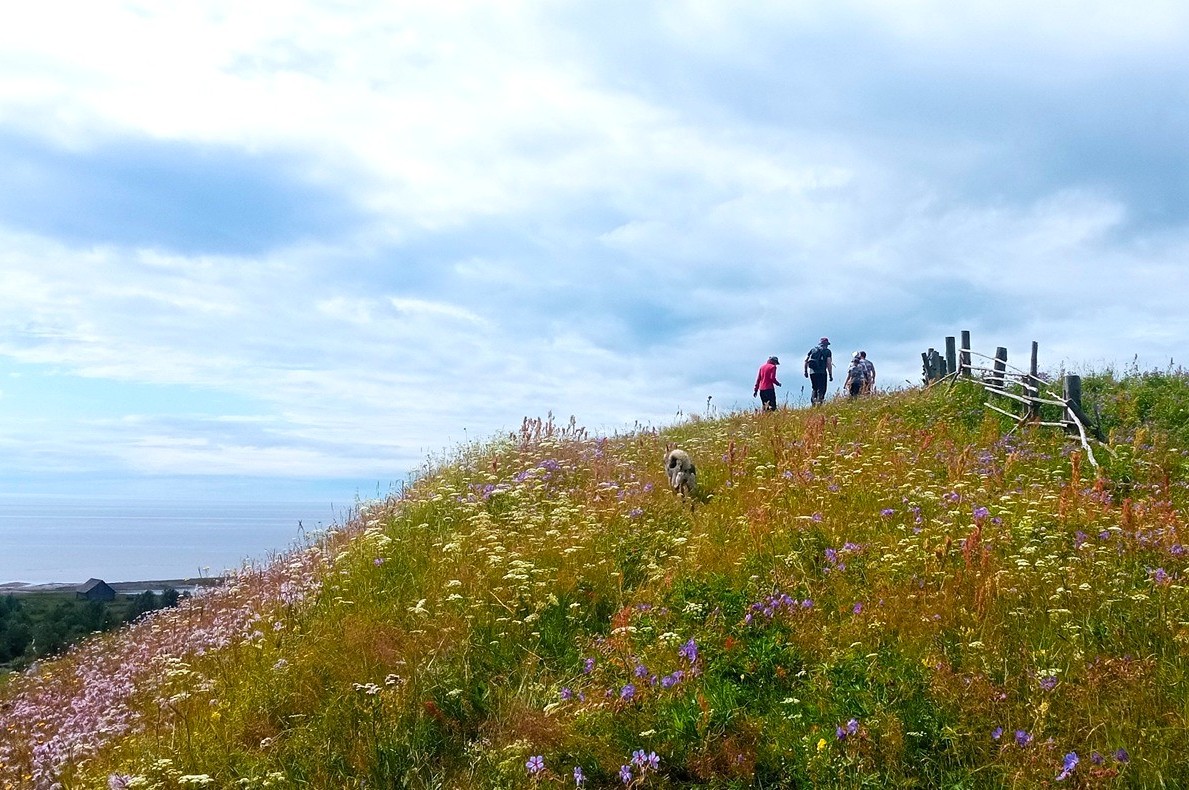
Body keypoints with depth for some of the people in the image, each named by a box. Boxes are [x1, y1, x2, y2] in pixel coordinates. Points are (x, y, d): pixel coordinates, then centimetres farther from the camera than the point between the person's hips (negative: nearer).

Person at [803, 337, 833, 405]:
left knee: (815, 388, 17)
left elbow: (805, 361, 12)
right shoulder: (827, 351, 6)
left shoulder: (813, 349, 17)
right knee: (821, 389, 0)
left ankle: (813, 402, 3)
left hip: (812, 372, 4)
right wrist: (830, 375, -2)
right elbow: (829, 364, -4)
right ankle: (819, 402, -16)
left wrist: (805, 371, 16)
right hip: (822, 372, -4)